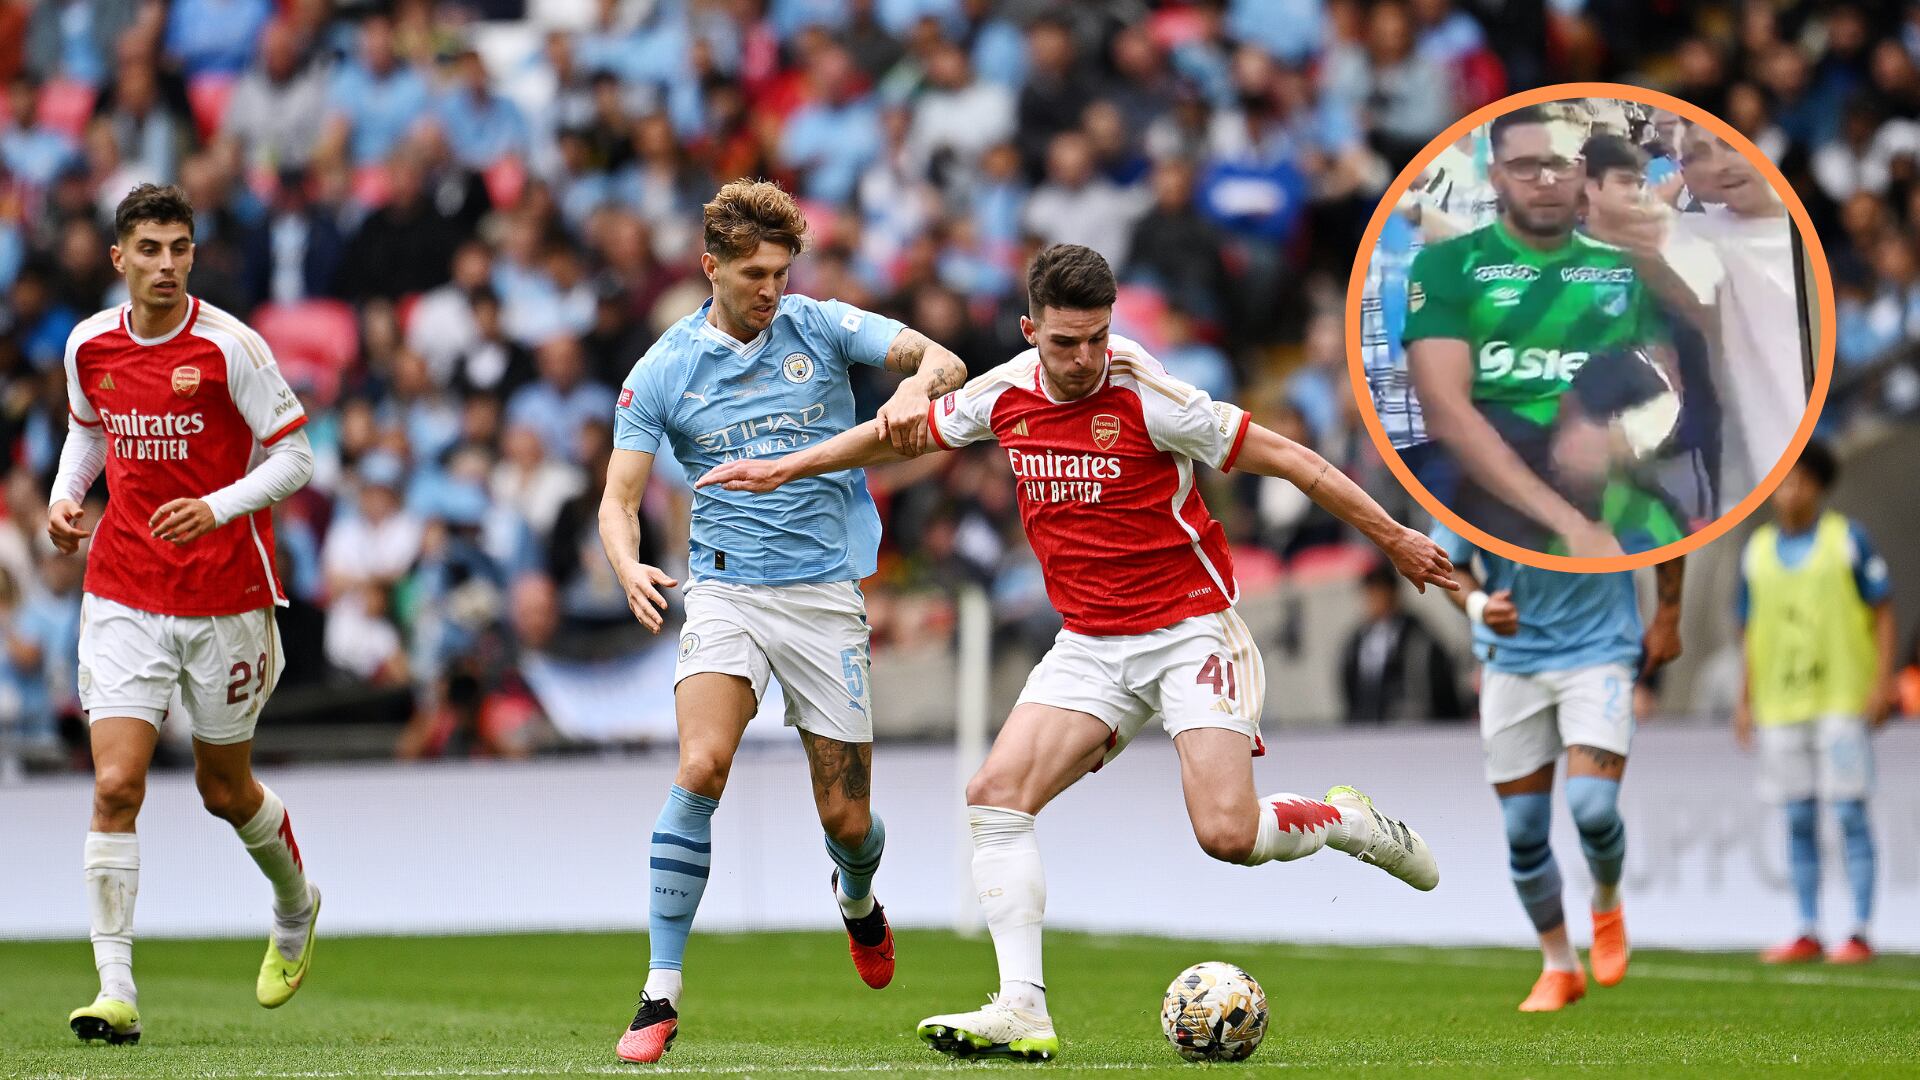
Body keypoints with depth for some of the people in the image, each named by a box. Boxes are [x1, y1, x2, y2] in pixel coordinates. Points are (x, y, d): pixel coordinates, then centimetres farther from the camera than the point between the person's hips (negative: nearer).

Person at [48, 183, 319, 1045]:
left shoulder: (229, 346, -12)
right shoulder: (89, 344, 1)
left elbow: (293, 456, -7)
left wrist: (218, 507, -23)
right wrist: (66, 494, 2)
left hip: (226, 595, -2)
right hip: (123, 597, 2)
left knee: (225, 790, 13)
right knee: (115, 787, -12)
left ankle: (295, 907, 45)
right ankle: (116, 992, -11)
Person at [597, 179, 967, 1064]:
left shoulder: (821, 328, 1)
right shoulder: (663, 371, 0)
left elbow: (942, 360, -8)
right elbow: (618, 500, 1)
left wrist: (917, 387, -32)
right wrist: (629, 567, -22)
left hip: (825, 591, 1)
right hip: (725, 589, -1)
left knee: (846, 817, 3)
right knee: (702, 766, -25)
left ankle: (858, 895, 44)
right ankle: (660, 997, -21)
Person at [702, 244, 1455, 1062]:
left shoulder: (1146, 397, -17)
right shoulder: (1004, 395, -2)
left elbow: (1288, 460, -10)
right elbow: (901, 434, 19)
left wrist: (1393, 539, -6)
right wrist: (784, 469, 23)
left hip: (1189, 629, -5)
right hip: (1089, 646, 5)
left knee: (1227, 834, -19)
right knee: (996, 795, -13)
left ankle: (1346, 820, 14)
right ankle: (1022, 1012, -14)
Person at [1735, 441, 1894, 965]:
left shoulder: (1849, 539, 0)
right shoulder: (1757, 551, 11)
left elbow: (1883, 611, 0)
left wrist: (1883, 682, -9)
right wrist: (1744, 701, 11)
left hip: (1843, 700, -4)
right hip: (1781, 705, 4)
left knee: (1850, 814, -6)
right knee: (1799, 820, 5)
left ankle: (1859, 934, -5)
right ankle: (1807, 933, 9)